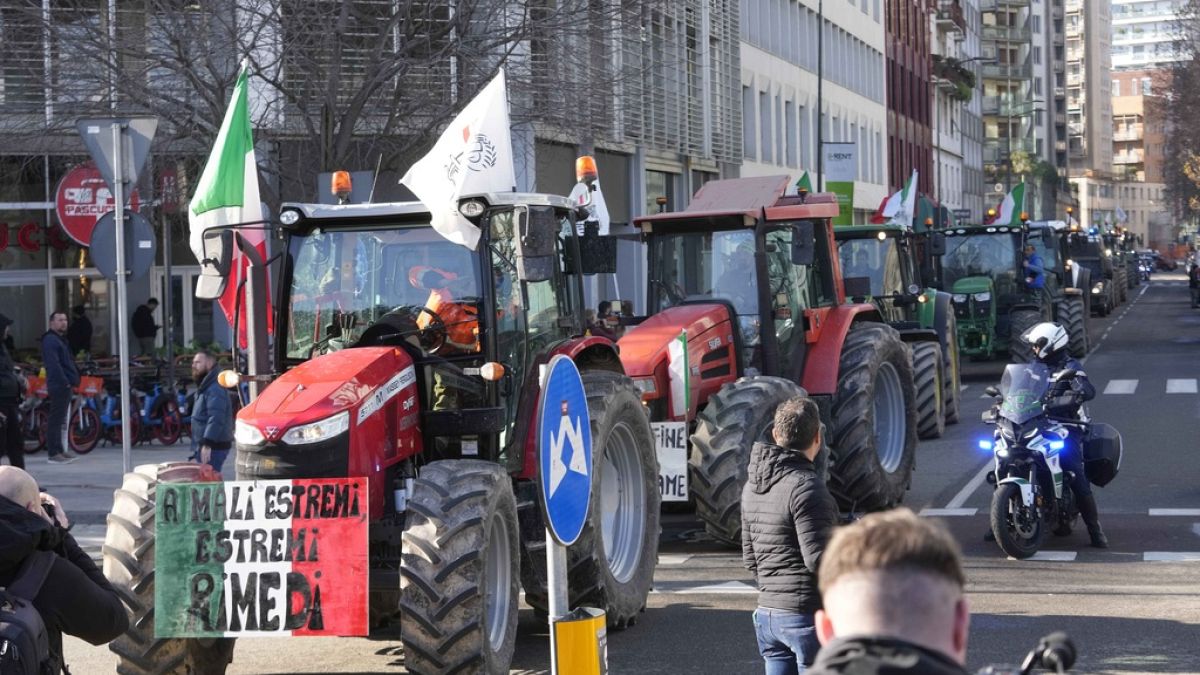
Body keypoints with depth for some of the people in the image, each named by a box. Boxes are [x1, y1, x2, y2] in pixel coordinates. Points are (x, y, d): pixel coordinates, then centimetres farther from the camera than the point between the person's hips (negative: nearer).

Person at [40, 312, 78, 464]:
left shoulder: (61, 339, 22)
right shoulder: (50, 340, -11)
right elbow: (53, 364, -21)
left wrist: (74, 379, 14)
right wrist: (64, 381, -22)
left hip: (66, 384, 10)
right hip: (59, 385, -10)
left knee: (62, 419, 14)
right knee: (56, 419, -9)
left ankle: (61, 450, 21)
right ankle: (53, 453, -8)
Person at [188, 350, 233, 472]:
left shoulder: (215, 389, -16)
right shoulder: (204, 388, 19)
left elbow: (216, 419, -27)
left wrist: (207, 444, -33)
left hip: (213, 447, -11)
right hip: (203, 445, 11)